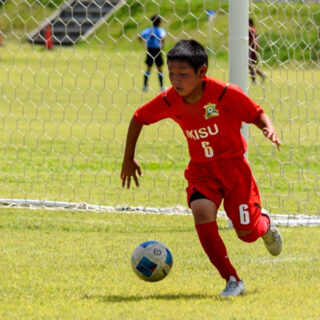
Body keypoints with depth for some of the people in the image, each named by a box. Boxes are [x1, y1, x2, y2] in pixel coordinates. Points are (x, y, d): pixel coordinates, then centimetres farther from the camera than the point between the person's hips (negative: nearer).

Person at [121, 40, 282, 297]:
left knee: (247, 232, -3)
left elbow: (257, 114, -10)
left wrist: (270, 130, -32)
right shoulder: (169, 101, -11)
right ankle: (232, 281, -18)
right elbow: (138, 119, 6)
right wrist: (128, 159, 10)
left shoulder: (226, 94, -21)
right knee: (202, 212, -25)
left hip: (233, 167, -3)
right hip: (200, 170, 3)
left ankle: (265, 225, 40)